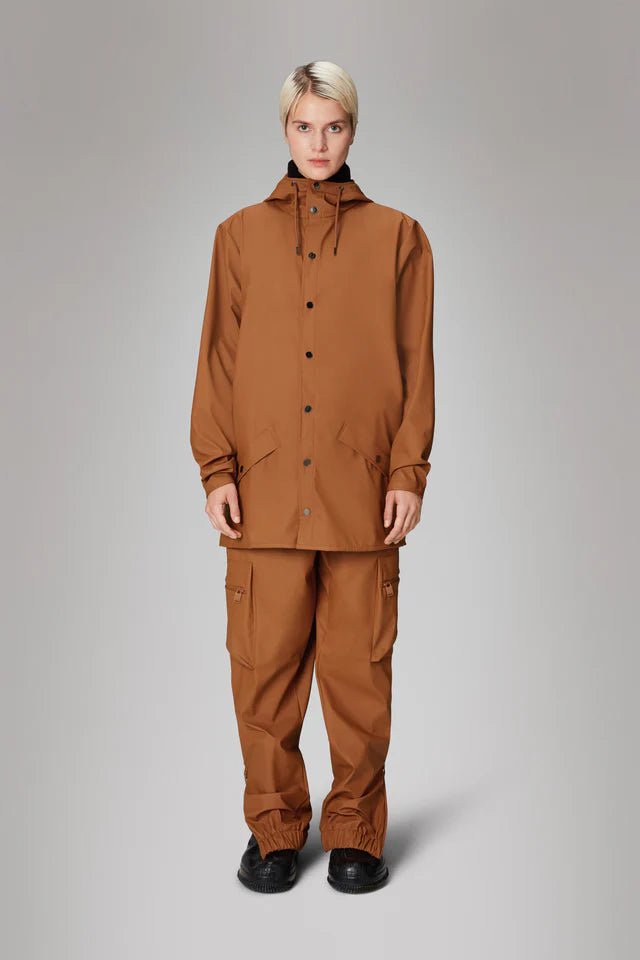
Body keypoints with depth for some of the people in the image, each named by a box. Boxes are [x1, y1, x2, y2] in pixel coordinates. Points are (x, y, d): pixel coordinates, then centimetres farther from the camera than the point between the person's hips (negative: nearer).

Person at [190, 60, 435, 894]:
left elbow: (417, 363, 6)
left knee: (359, 667, 4)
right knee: (264, 665, 3)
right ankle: (274, 829, 21)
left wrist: (409, 473, -2)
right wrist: (217, 470, -1)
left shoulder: (397, 236, 10)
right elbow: (218, 359, 8)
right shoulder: (240, 234, 13)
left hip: (362, 491, 0)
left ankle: (356, 832, 21)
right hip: (263, 489, 1)